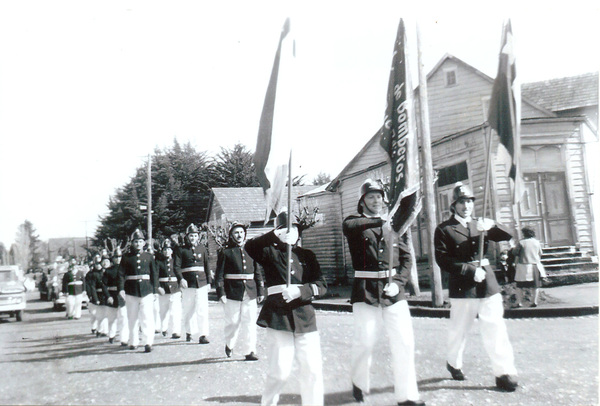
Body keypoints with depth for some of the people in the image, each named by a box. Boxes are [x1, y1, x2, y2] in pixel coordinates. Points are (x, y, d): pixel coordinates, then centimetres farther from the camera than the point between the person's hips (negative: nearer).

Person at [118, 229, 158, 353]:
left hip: (147, 290, -1)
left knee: (147, 317, -9)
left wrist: (155, 290, 5)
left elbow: (154, 273, 8)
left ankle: (148, 342, -10)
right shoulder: (126, 257, 6)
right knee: (132, 318, 10)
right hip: (131, 291, 1)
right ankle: (133, 342, 23)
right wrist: (121, 289, -10)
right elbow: (121, 274, 1)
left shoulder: (149, 256, 8)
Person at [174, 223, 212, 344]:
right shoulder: (182, 250, 2)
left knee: (202, 309, -5)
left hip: (202, 282, 1)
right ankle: (189, 332, 28)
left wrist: (209, 280, 10)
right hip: (187, 283, -1)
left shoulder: (202, 248, 9)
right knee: (188, 309, 11)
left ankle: (203, 335, -2)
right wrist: (181, 279, -20)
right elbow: (177, 267, -5)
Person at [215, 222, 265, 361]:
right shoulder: (225, 252, 1)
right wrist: (221, 293, -9)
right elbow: (219, 275, -1)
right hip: (232, 292, -3)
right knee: (233, 322, 6)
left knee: (250, 322, 1)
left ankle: (249, 351, 9)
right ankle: (229, 344, 32)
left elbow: (257, 272, 15)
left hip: (250, 292, 3)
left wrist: (261, 291, 11)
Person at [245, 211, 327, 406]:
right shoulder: (271, 253, 8)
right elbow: (250, 247, -13)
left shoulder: (307, 255, 15)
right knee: (280, 371, -2)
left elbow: (321, 285, 7)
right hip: (278, 317, -2)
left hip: (306, 318, 3)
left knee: (313, 369, 1)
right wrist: (273, 235, -27)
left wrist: (300, 291, -11)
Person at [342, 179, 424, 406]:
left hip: (393, 291, 3)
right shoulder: (355, 223, 5)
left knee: (404, 341, -3)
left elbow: (406, 257, 13)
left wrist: (398, 282, -2)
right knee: (365, 341, 0)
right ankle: (359, 383, 27)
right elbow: (348, 226, -21)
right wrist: (379, 221, -31)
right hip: (365, 290, -2)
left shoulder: (394, 224, 14)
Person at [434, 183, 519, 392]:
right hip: (462, 287, -3)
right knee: (459, 330, 10)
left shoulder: (480, 225, 15)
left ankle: (504, 372, 8)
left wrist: (492, 226, -15)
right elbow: (443, 260, -9)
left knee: (496, 329, -1)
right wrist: (470, 270, -18)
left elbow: (507, 235, 6)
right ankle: (453, 363, 32)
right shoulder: (444, 229, -1)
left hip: (488, 284, 4)